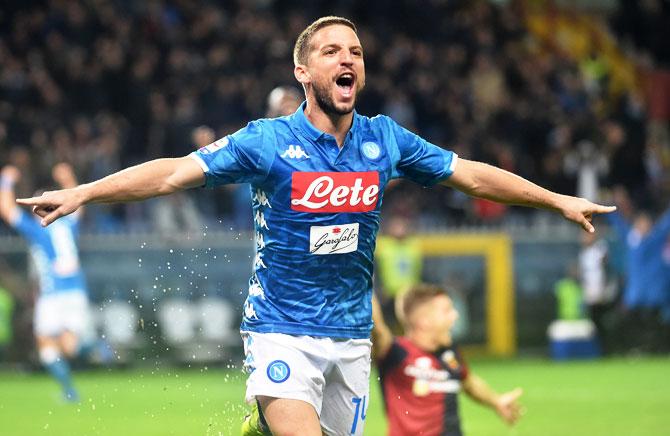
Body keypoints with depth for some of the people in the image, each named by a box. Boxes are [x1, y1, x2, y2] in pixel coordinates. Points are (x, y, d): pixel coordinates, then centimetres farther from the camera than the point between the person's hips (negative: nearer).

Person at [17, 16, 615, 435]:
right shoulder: (269, 141, -7)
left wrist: (559, 200, 16)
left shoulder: (385, 140, 3)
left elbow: (471, 175, 13)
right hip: (283, 333, -4)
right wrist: (79, 193, -19)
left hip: (351, 336, 4)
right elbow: (174, 173, -11)